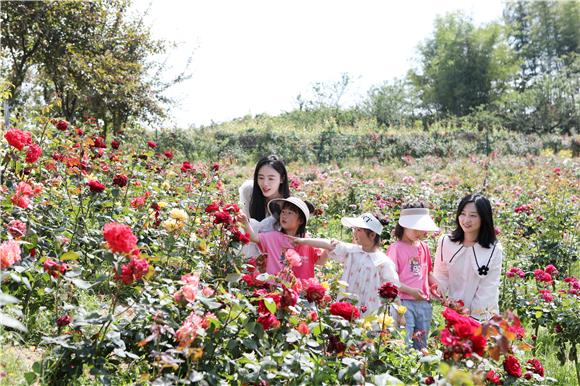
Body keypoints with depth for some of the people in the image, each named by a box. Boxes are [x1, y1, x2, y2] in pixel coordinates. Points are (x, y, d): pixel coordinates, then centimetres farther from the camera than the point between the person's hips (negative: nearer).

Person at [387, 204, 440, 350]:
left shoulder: (423, 247, 12)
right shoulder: (396, 248, -7)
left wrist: (435, 285, 4)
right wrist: (410, 290, -19)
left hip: (424, 302, 7)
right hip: (404, 302, -6)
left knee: (421, 344, 14)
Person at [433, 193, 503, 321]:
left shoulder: (494, 249, -11)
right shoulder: (445, 242, -5)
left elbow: (489, 287, -9)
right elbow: (441, 276, 4)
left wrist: (473, 314, -12)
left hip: (481, 314, -2)